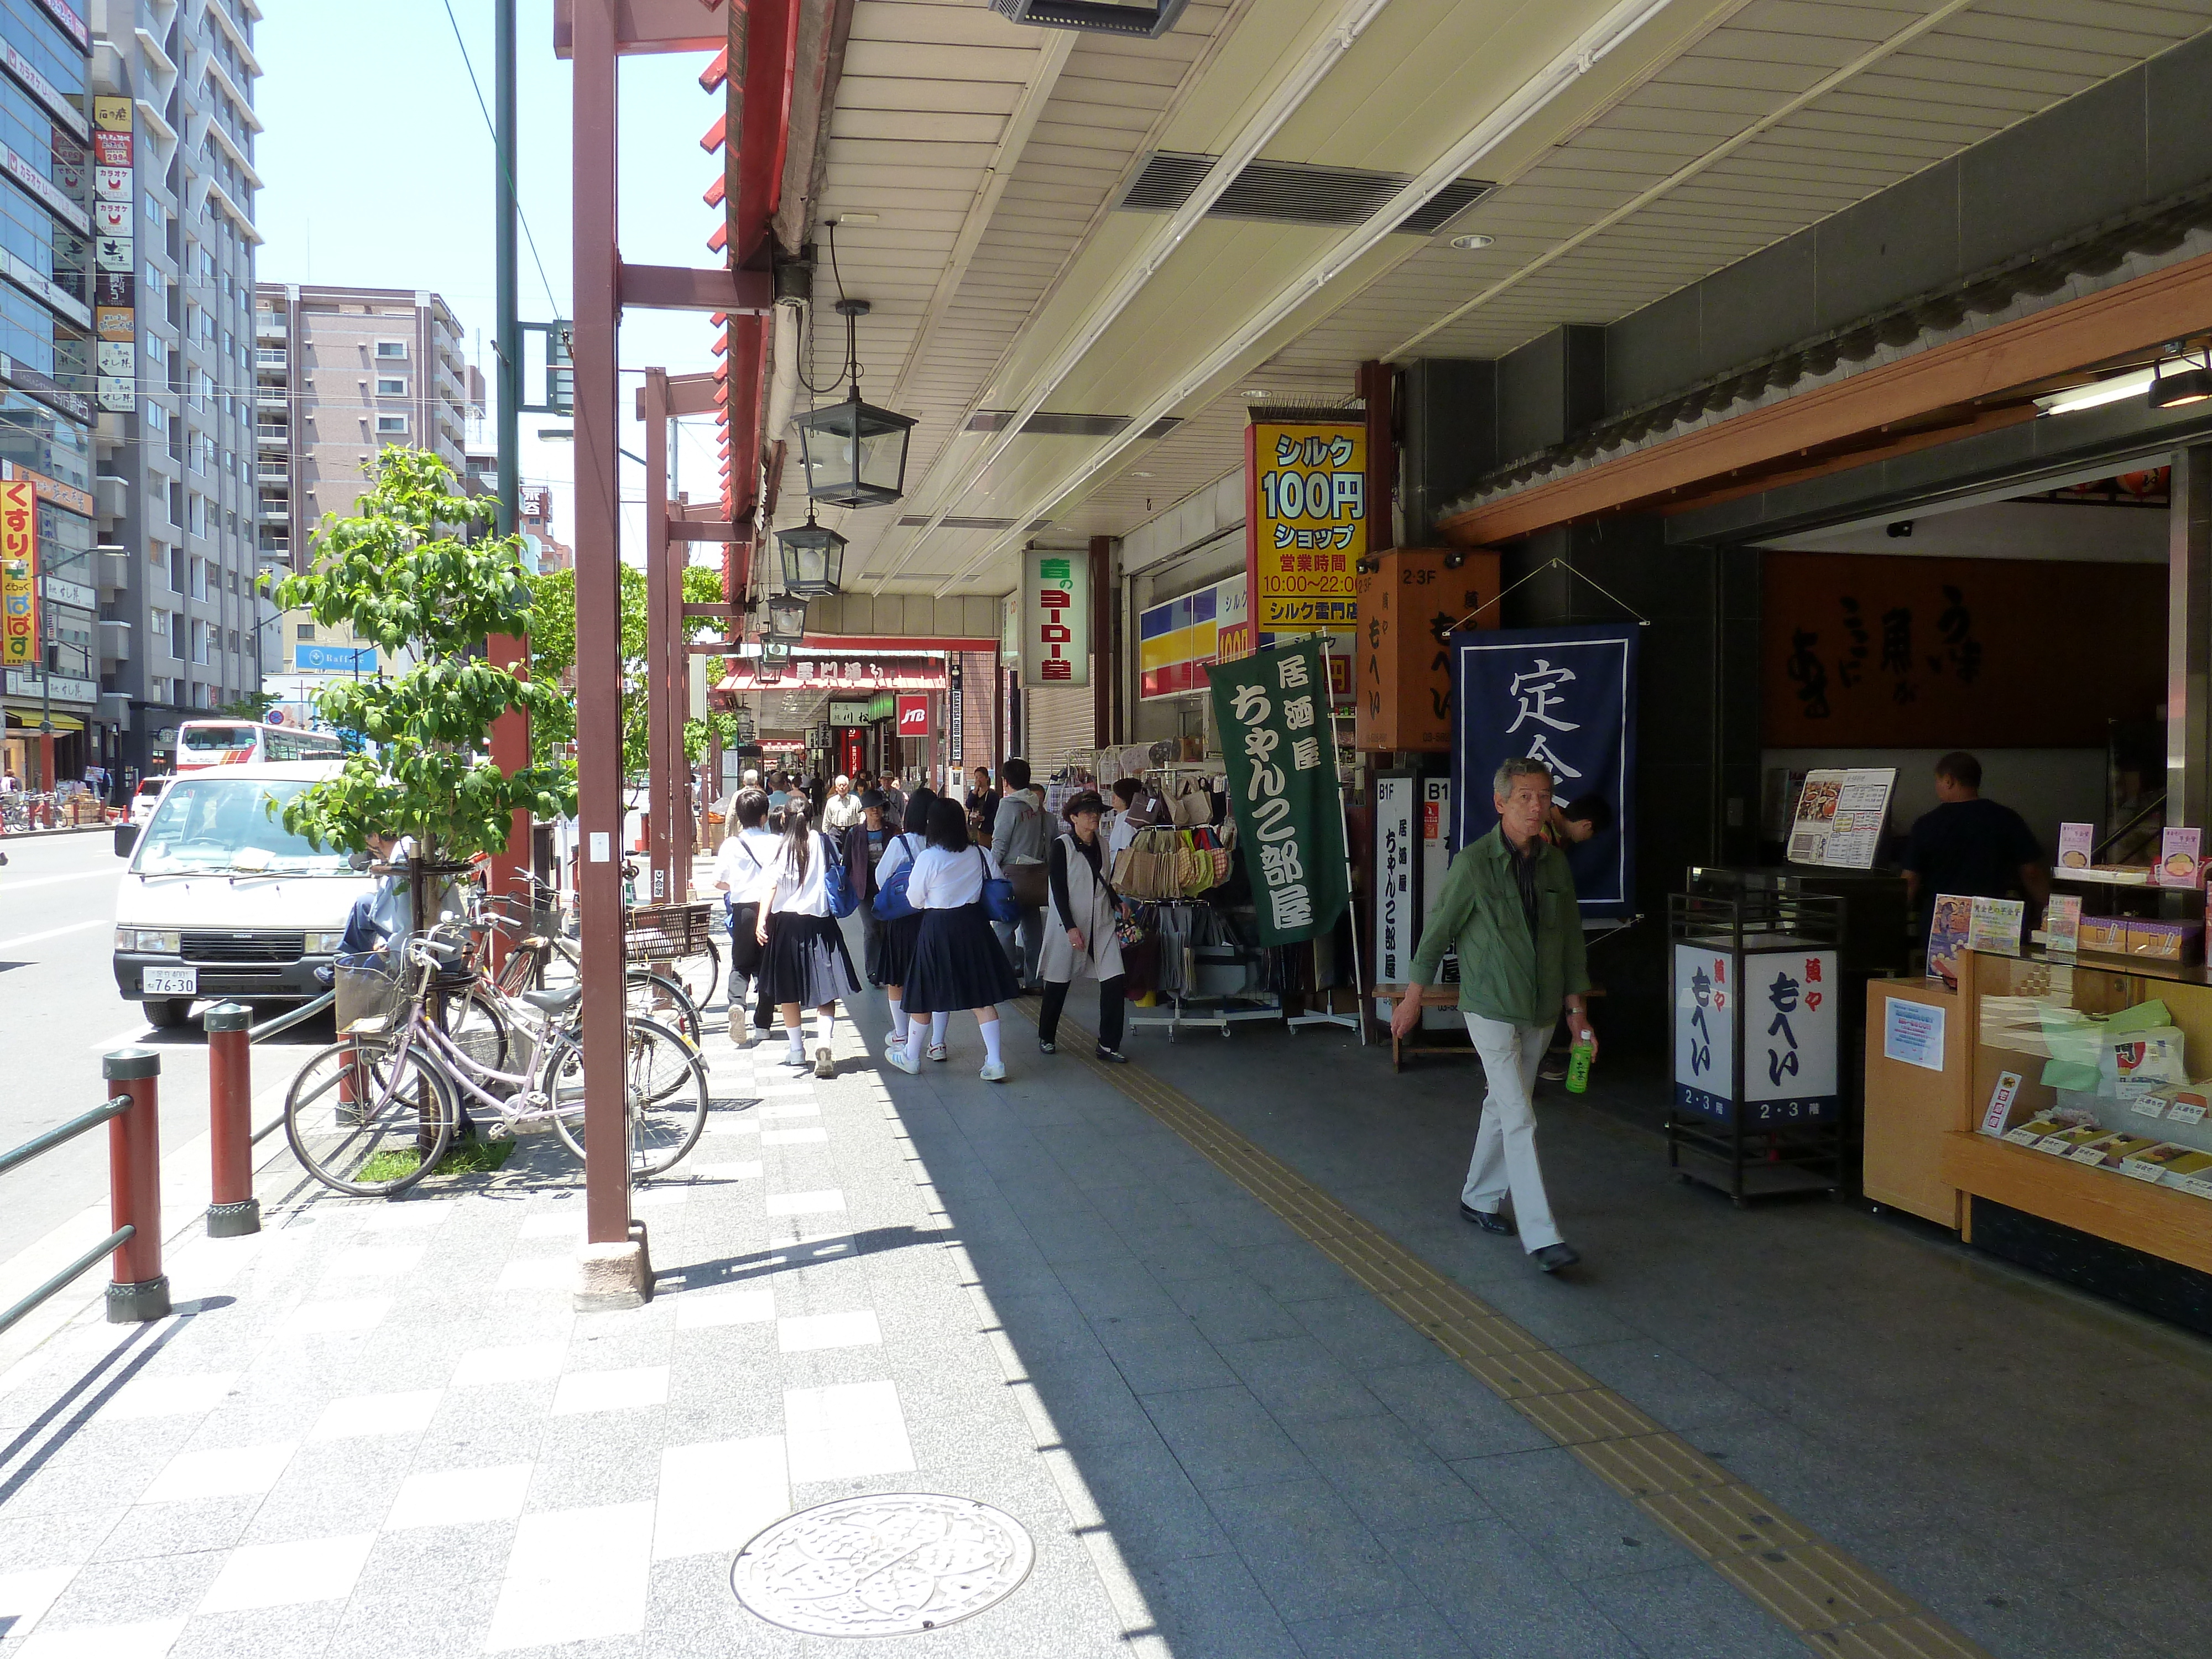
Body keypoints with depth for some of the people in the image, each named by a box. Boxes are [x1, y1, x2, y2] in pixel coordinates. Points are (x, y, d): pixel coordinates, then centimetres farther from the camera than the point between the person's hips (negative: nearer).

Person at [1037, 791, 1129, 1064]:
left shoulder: (1102, 845, 10)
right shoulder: (1062, 846, -7)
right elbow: (1058, 890, -12)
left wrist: (1118, 905, 5)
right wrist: (1071, 927, -18)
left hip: (1102, 925, 5)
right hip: (1069, 925, -4)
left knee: (1115, 982, -7)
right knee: (1059, 983, 8)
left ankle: (1109, 1046, 0)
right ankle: (1046, 1037, 28)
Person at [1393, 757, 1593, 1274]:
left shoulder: (1555, 863, 4)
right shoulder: (1474, 863, -13)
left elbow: (1570, 937, 12)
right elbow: (1437, 932, -5)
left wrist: (1576, 1007, 10)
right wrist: (1413, 999, 0)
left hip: (1539, 1011, 6)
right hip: (1491, 1010, -6)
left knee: (1502, 1108, 17)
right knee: (1520, 1120, -10)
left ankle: (1479, 1199, 34)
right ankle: (1541, 1237, -10)